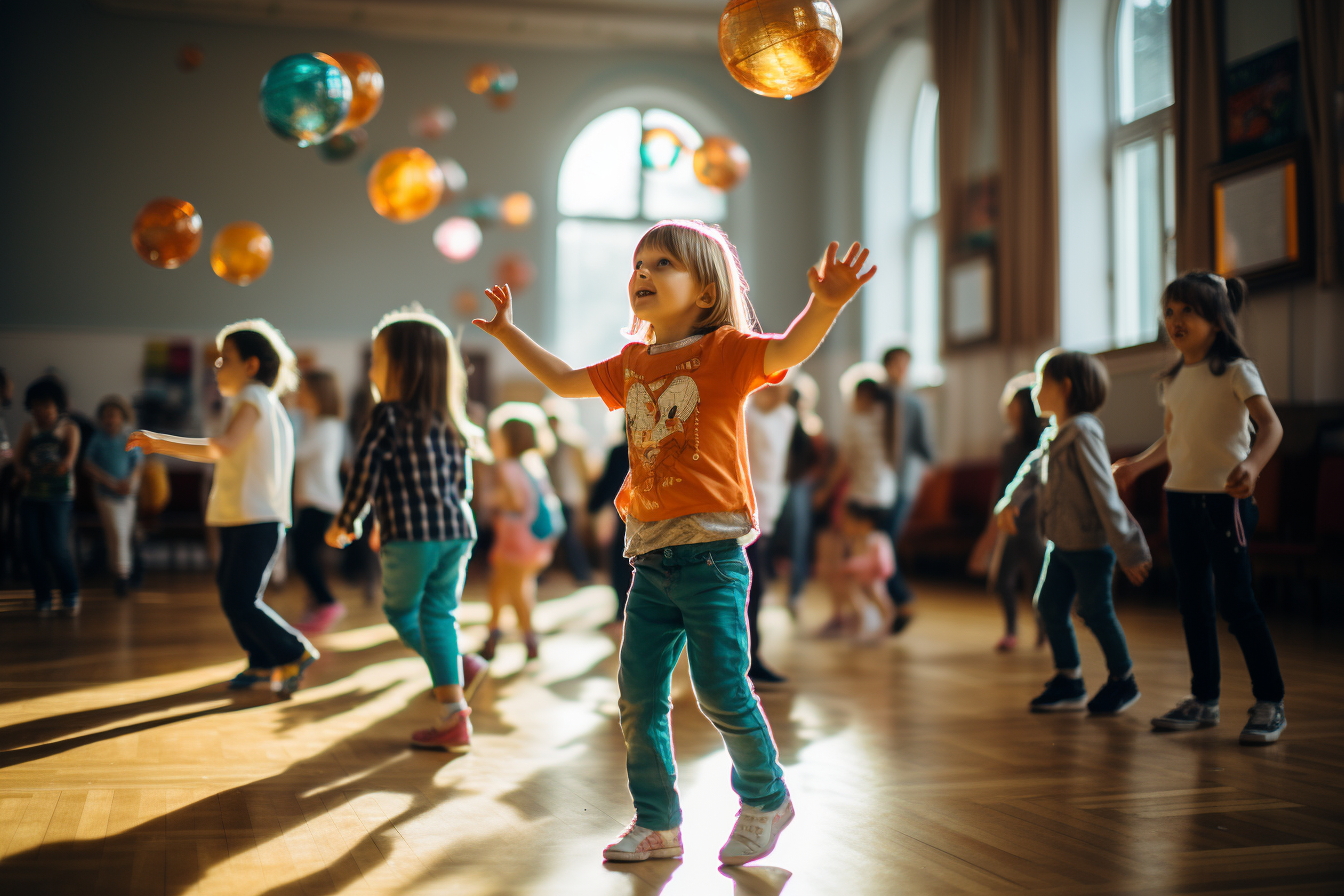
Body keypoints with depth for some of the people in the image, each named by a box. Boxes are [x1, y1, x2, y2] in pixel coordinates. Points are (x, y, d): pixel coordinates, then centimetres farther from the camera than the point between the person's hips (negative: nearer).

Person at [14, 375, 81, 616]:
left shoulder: (69, 429, 3)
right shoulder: (29, 429, 9)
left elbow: (71, 453, -13)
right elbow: (18, 458, 1)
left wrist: (65, 463, -35)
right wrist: (22, 471, -21)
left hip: (59, 497, -3)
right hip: (31, 496, 3)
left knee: (57, 549, -11)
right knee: (33, 549, -2)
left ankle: (70, 594, 11)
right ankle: (43, 599, 14)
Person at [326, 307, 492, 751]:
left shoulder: (389, 416, -6)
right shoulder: (447, 422, 15)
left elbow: (366, 473, -9)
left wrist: (345, 523, 5)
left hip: (411, 535, -6)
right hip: (457, 531, 6)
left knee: (400, 610, 12)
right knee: (438, 614, 11)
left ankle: (460, 666, -6)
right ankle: (452, 718, 8)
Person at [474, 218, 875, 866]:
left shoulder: (724, 351, -5)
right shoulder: (633, 364, 14)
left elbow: (789, 350, -24)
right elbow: (565, 381, 29)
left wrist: (825, 305, -43)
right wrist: (508, 333, 29)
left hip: (712, 555, -6)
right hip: (650, 559, 6)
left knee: (721, 691, -3)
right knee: (639, 696, 6)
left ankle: (766, 800, 22)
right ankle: (656, 823, 20)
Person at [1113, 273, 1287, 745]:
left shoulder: (1235, 370, -8)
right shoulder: (1175, 378, 12)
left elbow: (1271, 425, -20)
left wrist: (1252, 465, -37)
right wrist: (1137, 465, 24)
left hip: (1224, 498, -7)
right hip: (1181, 495, 7)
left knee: (1235, 600, -6)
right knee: (1193, 600, 10)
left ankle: (1270, 703, 4)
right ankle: (1204, 698, 20)